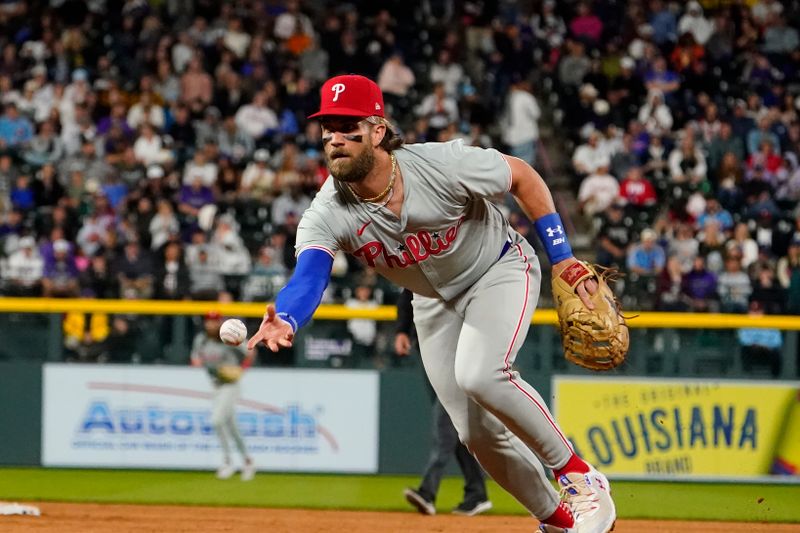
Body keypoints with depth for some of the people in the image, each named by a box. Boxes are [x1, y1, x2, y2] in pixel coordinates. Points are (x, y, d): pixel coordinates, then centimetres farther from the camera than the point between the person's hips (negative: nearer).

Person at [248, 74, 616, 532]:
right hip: (434, 302, 5)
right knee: (476, 431, 3)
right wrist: (284, 320, -65)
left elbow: (522, 175, -16)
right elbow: (309, 276, -42)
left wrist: (563, 258, -15)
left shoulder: (442, 165, -32)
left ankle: (580, 475, -13)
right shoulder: (328, 214, -25)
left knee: (479, 374, -31)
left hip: (500, 270, -5)